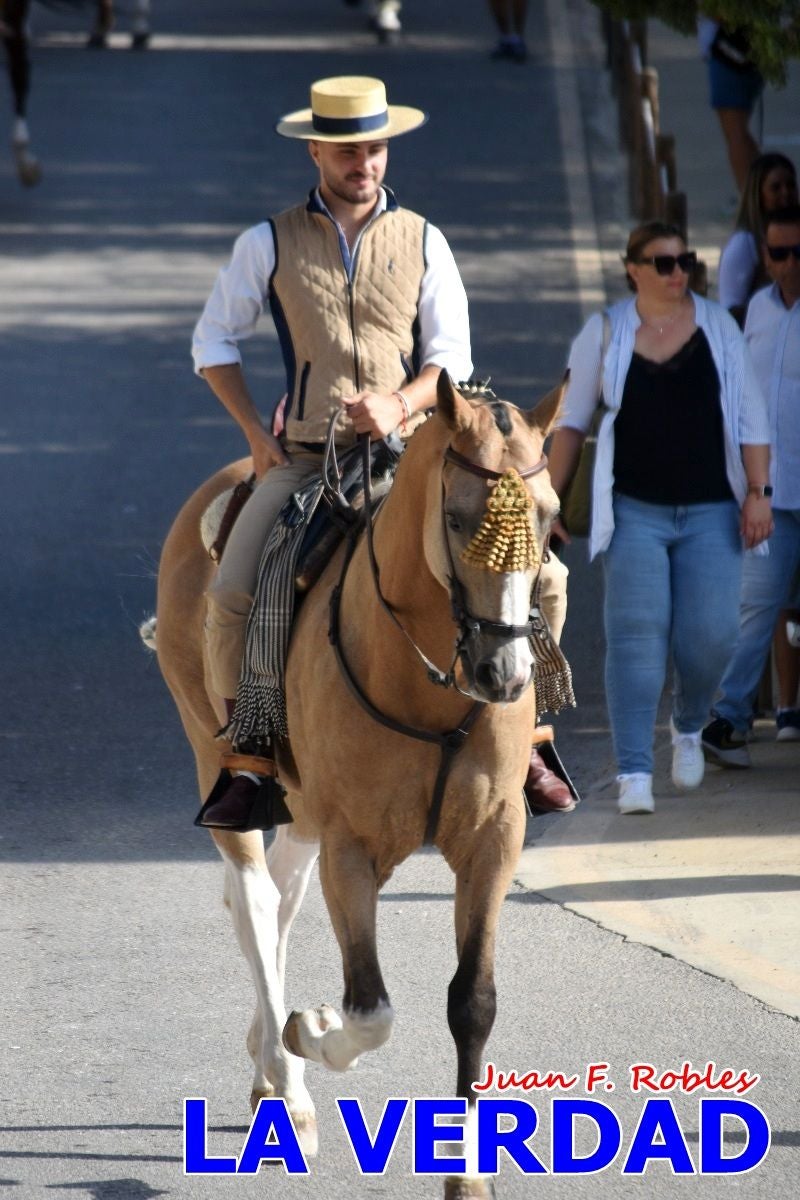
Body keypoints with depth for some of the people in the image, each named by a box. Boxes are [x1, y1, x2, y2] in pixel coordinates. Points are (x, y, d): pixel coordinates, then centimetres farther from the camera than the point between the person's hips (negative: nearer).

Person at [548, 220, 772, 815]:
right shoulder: (605, 332, 3)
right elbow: (571, 420, 9)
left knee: (711, 633, -6)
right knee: (637, 636, -11)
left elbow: (751, 414, 5)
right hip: (636, 512, -1)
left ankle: (689, 727, 26)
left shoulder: (718, 326, 5)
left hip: (709, 513, 1)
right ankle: (634, 773, -13)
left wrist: (757, 492, -3)